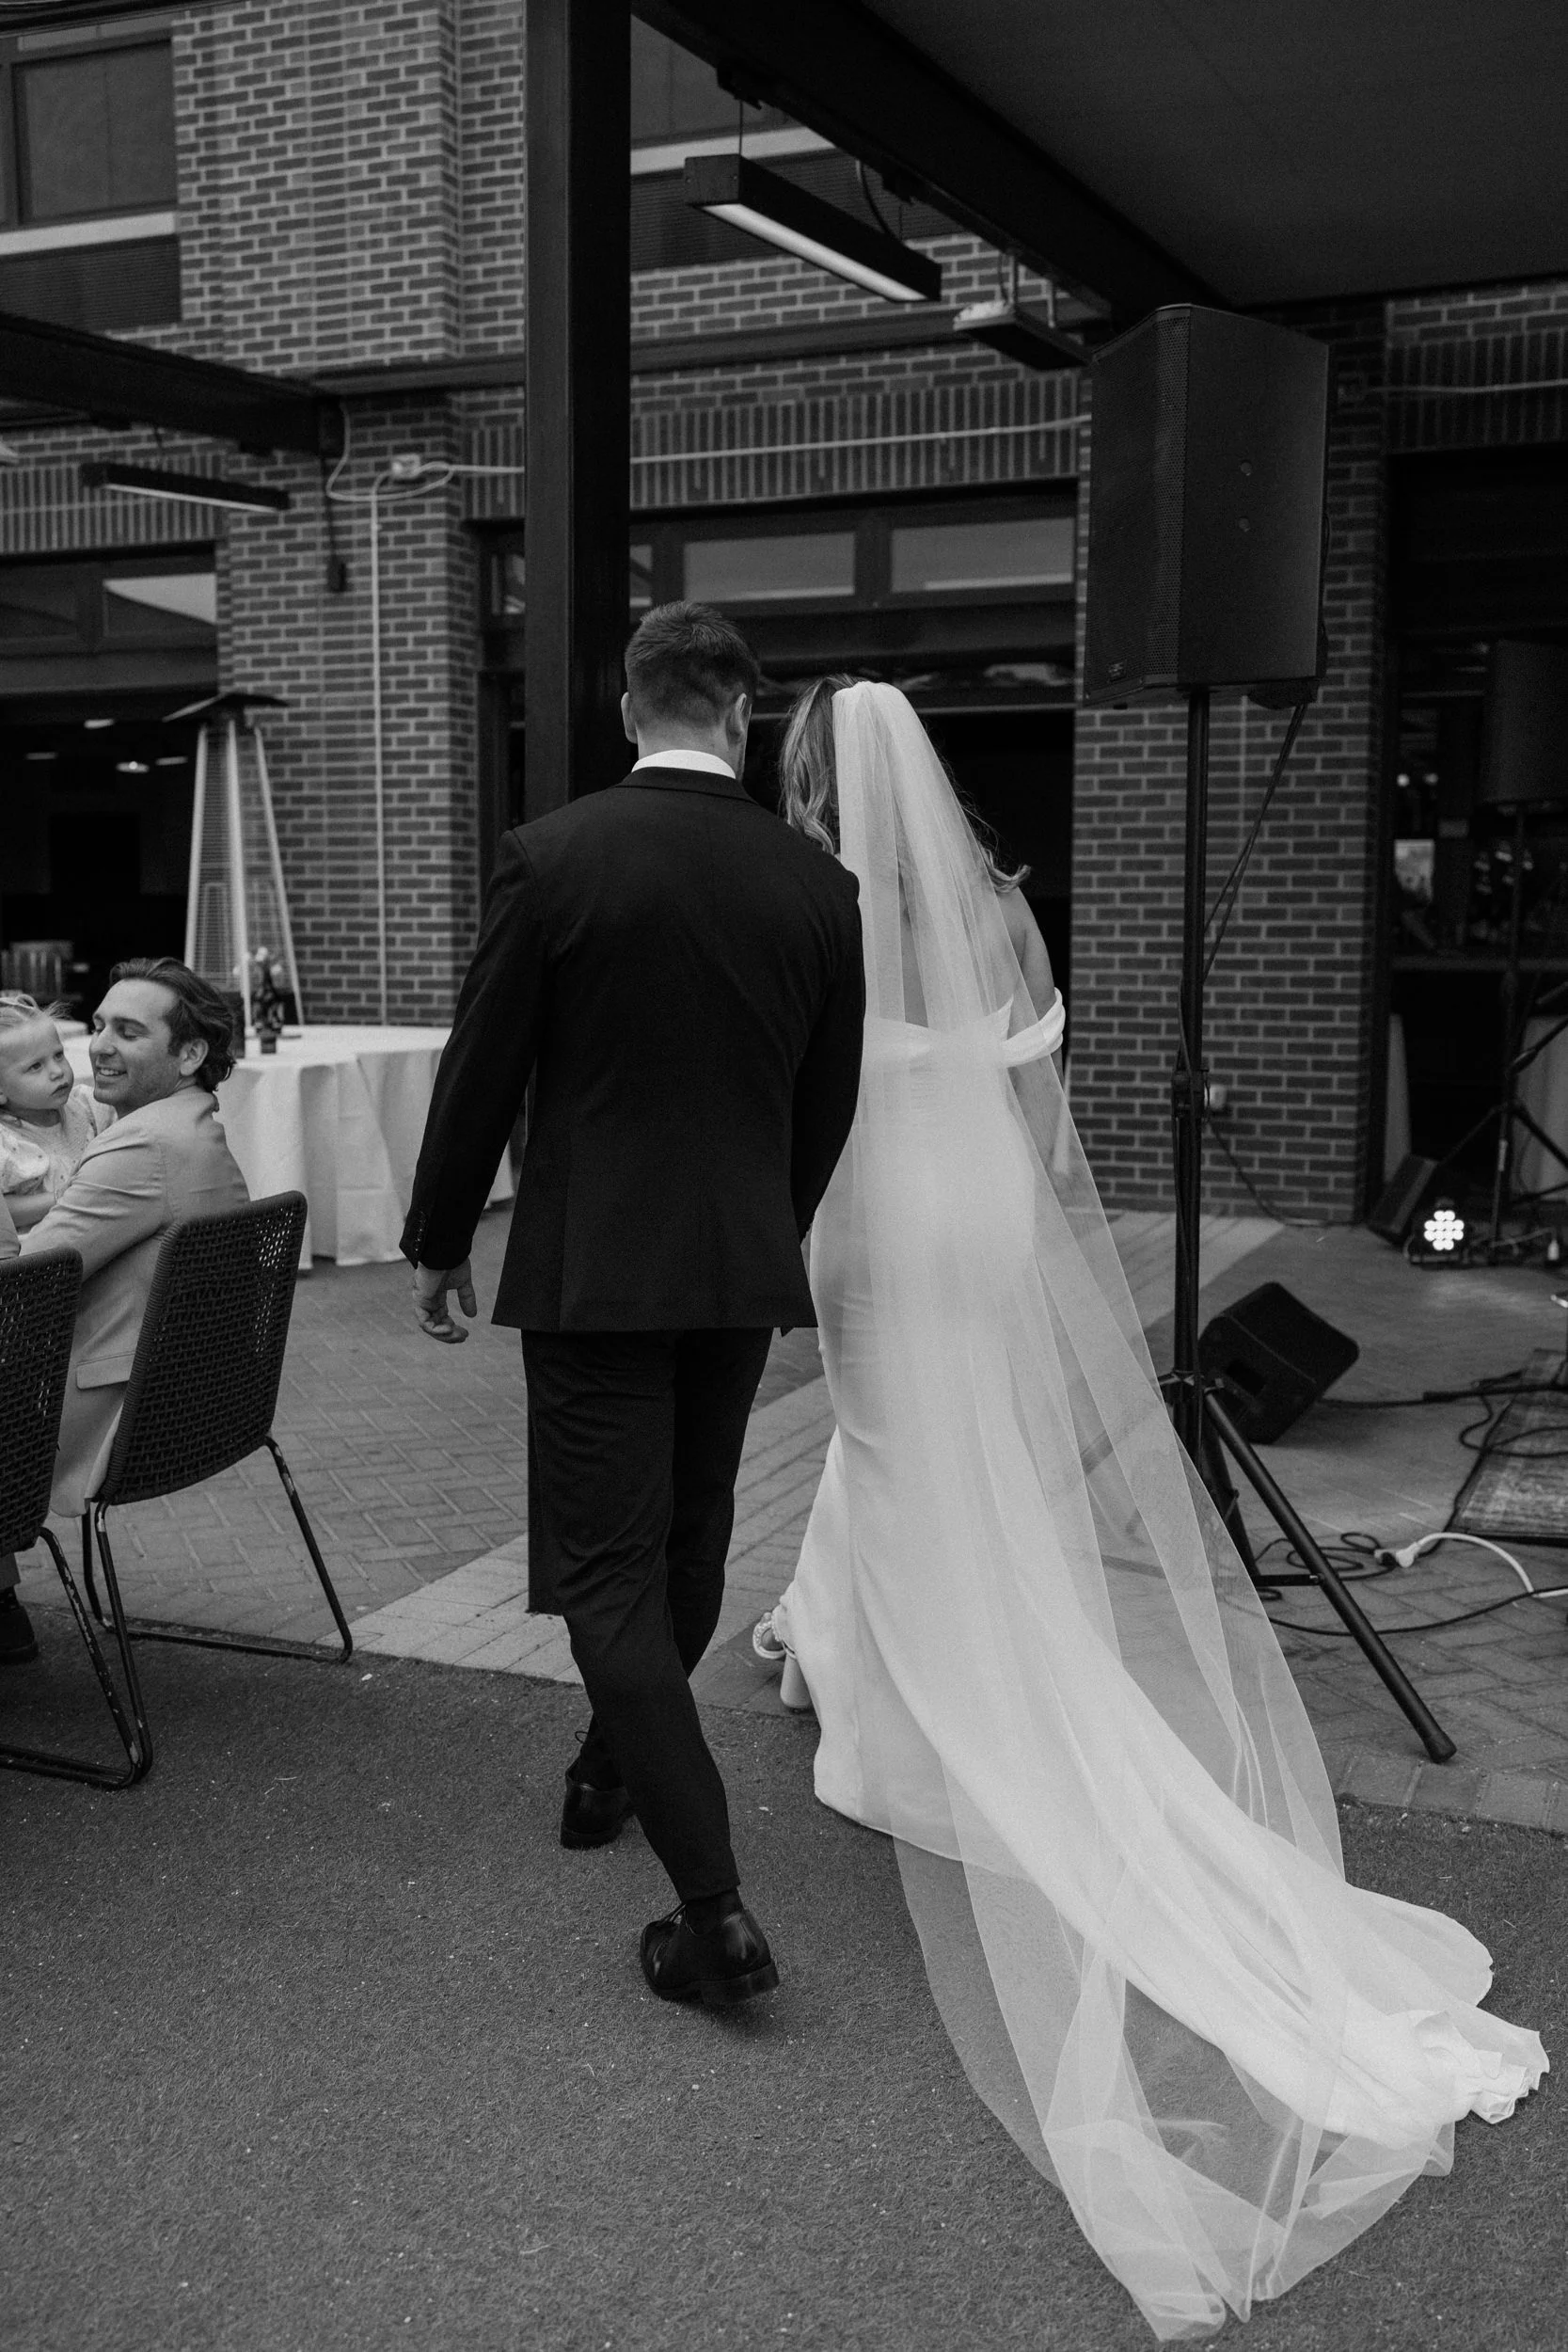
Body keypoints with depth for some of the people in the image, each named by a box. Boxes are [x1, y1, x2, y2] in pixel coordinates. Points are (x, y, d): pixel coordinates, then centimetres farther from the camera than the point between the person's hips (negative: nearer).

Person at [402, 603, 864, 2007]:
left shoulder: (552, 856, -11)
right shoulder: (817, 882, 0)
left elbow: (482, 1072, -6)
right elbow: (830, 1101, 8)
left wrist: (439, 1242, 8)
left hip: (590, 1264, -4)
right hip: (744, 1267, 5)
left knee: (611, 1572, -1)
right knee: (688, 1542, 22)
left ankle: (715, 1908, -7)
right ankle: (616, 1767, 44)